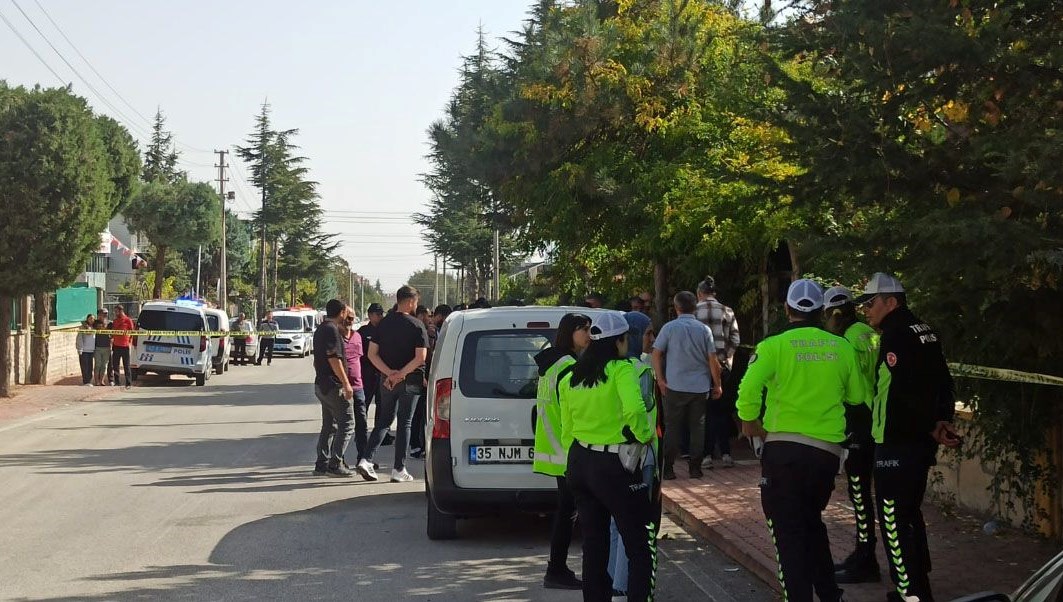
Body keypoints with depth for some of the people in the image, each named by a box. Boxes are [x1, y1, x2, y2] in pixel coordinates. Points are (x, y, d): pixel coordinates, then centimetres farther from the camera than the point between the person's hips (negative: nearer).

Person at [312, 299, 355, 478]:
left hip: (321, 385, 10)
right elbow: (334, 359, -22)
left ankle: (321, 465, 13)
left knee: (328, 425, 14)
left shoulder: (320, 330, 17)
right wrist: (346, 383, -21)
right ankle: (335, 464, -9)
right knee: (346, 423, -6)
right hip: (334, 386, -10)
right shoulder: (332, 330, -14)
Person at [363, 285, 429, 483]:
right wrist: (401, 374, -15)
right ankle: (399, 470, 6)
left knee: (383, 421, 16)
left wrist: (390, 373, -8)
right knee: (404, 423, 4)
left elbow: (372, 354, -1)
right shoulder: (416, 325, -11)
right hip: (410, 381, -4)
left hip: (386, 380, 4)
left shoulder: (383, 324, 3)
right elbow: (421, 357, -19)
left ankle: (366, 459, 3)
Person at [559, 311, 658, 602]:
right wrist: (645, 435, -11)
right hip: (615, 467, -7)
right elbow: (634, 410, -28)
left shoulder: (570, 378, 8)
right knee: (642, 548, 1)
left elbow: (567, 430, 10)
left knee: (594, 545, 15)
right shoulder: (621, 370, -12)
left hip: (580, 463, 7)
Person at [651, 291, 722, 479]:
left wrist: (661, 380, 1)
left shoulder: (669, 328, -4)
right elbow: (713, 360, 0)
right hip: (700, 387, 1)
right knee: (698, 427, 9)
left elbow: (656, 354, -5)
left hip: (675, 386, -1)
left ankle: (668, 467, 5)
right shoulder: (704, 329, 0)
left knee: (672, 427, 6)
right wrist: (717, 385, 8)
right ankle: (695, 467, 10)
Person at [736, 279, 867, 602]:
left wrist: (749, 421, 0)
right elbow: (857, 396, 14)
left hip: (784, 448, -4)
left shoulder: (774, 345, -7)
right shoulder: (842, 347, 4)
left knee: (788, 531, 5)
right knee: (812, 521, 23)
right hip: (828, 450, 4)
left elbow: (749, 388, -18)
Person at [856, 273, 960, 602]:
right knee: (910, 514, 21)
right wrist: (942, 420, 3)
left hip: (897, 445, -10)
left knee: (894, 520, -4)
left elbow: (906, 391, -22)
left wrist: (930, 427, -10)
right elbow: (943, 384, 14)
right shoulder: (924, 331, 13)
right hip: (920, 443, 10)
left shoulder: (896, 334, -17)